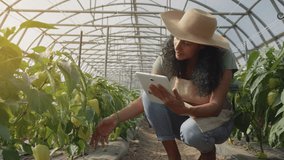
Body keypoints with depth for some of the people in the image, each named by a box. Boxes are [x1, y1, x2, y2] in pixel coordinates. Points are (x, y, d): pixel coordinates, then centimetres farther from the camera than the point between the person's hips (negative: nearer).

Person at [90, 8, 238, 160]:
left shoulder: (222, 60, -24)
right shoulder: (166, 60, -17)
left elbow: (216, 106, -28)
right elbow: (146, 98, -16)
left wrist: (185, 110, -49)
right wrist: (115, 118, -30)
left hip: (215, 117, -3)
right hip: (183, 115, 3)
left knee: (191, 132, -38)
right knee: (150, 96, -24)